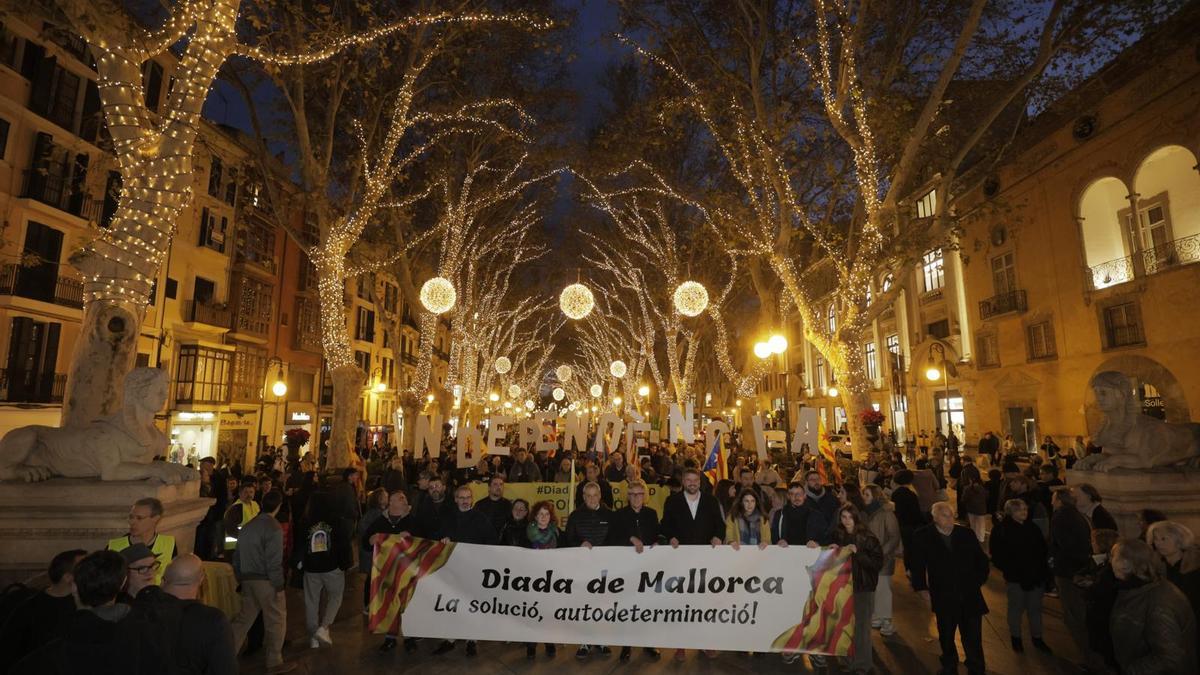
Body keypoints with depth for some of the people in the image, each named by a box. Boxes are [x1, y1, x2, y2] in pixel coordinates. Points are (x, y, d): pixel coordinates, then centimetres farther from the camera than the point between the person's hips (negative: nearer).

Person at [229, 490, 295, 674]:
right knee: (277, 620, 6)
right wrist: (279, 585, -13)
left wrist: (240, 579, 21)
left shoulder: (247, 526, 9)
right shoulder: (274, 528, -17)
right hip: (266, 581, -7)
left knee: (244, 618, 19)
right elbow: (274, 561, -19)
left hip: (248, 579, 7)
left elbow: (237, 555, 13)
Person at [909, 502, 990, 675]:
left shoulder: (966, 534, 0)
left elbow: (981, 559, 12)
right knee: (946, 636, 16)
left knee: (973, 638, 4)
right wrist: (921, 588, -5)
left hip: (969, 595, 1)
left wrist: (979, 579, 5)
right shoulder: (922, 537, -7)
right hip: (943, 597, 0)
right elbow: (917, 565, -1)